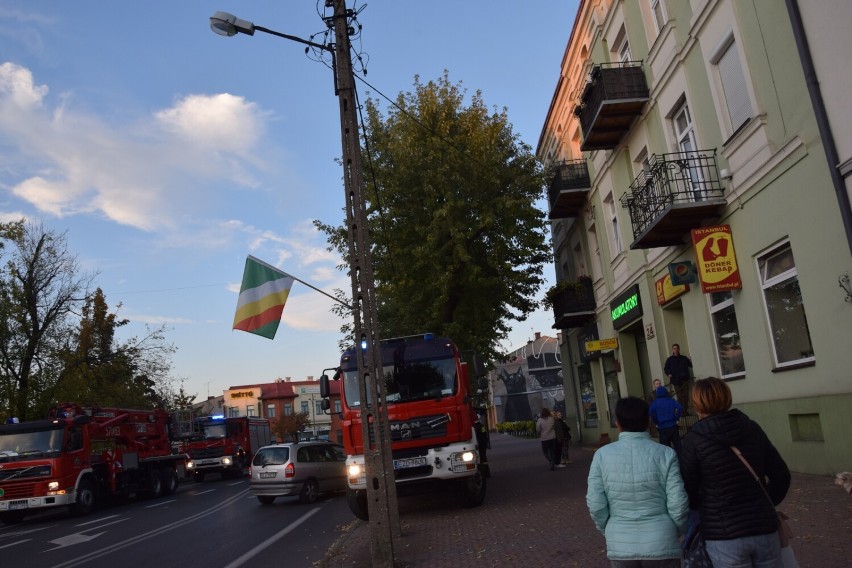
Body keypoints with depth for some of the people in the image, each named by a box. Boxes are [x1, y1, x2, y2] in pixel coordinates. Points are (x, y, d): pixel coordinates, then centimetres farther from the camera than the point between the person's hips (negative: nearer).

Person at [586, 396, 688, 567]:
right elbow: (678, 504, -9)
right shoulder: (665, 454, -9)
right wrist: (676, 531, 11)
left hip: (620, 545, 1)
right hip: (661, 544, -1)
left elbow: (595, 504, -7)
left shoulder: (602, 455, -7)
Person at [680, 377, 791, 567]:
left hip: (725, 536, -4)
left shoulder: (694, 440, -10)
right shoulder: (752, 429, 2)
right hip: (764, 529, 4)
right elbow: (781, 475, 8)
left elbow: (688, 492, -4)